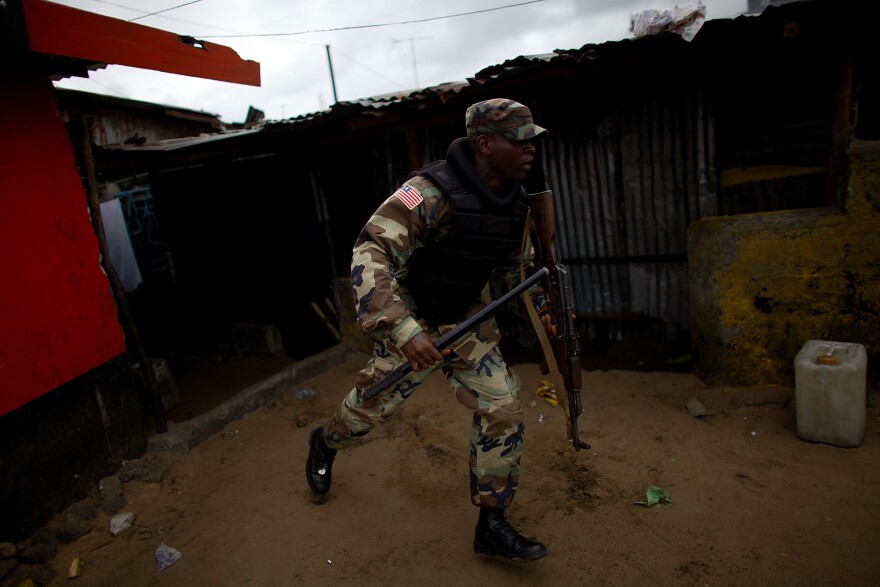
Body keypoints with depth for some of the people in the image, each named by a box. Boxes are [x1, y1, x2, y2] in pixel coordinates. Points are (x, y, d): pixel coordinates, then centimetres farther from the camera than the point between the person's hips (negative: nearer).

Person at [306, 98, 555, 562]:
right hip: (413, 323, -6)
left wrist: (542, 305, 1)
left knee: (503, 411, 0)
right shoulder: (431, 192, -28)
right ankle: (324, 445, 48)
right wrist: (403, 330, -44)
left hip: (469, 322, 6)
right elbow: (369, 253, -35)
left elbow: (516, 266, 15)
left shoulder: (516, 202, -3)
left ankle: (492, 527, 17)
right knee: (371, 406, 11)